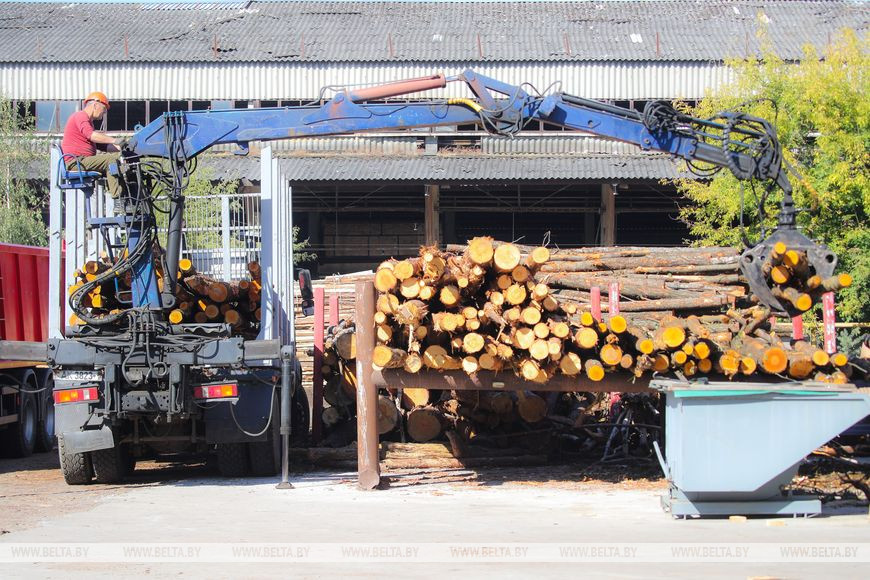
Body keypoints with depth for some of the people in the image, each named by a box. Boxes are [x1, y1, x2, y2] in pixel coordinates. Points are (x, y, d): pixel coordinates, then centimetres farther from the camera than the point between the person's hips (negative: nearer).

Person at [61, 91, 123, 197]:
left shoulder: (88, 121, 27)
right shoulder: (80, 116, -7)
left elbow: (101, 146, 25)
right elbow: (91, 135, -26)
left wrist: (119, 148, 11)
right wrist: (114, 140, -28)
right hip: (76, 162, -11)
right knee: (111, 159, -22)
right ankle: (116, 196, -28)